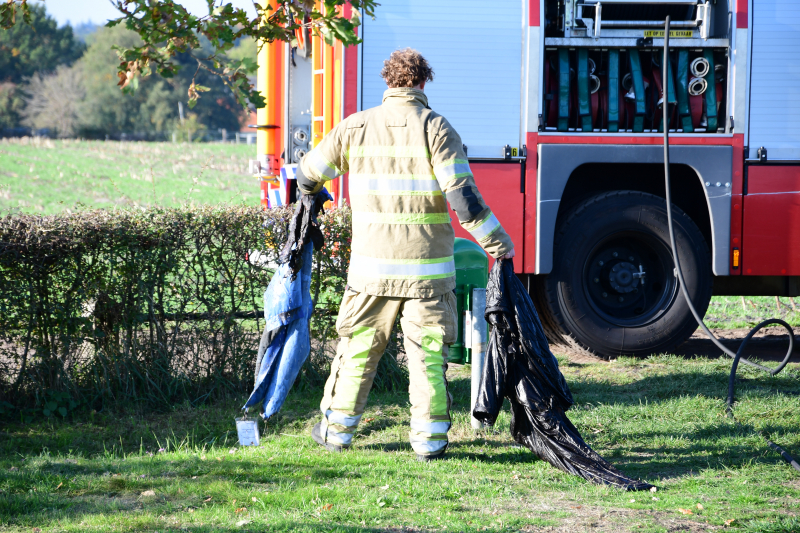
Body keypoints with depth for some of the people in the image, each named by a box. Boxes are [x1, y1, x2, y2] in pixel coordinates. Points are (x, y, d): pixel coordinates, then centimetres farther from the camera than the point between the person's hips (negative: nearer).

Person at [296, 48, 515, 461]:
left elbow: (307, 175, 14)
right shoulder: (436, 128, -7)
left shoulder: (354, 127, 3)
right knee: (428, 352, 5)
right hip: (427, 270, -2)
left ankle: (336, 430, 22)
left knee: (357, 348, 14)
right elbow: (463, 196, -15)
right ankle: (429, 438, 5)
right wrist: (497, 241, -5)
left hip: (371, 266, 2)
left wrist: (312, 194, 38)